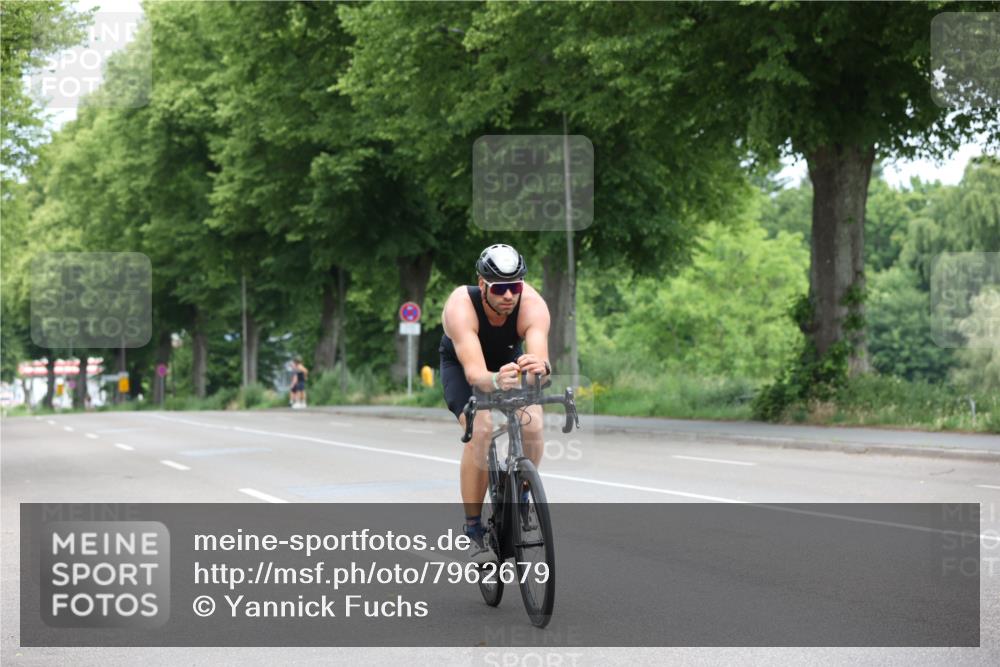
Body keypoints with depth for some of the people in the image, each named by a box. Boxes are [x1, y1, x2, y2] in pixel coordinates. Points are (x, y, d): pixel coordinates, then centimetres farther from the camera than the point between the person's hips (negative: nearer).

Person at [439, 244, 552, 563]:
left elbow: (540, 355, -47)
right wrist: (495, 382, -70)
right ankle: (473, 529, -16)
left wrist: (540, 366, -71)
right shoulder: (461, 306, -39)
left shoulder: (532, 305, -34)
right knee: (479, 428, -27)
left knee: (532, 424, -21)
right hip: (461, 364, -2)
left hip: (509, 360, 2)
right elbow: (474, 372, -49)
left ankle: (521, 498, 9)